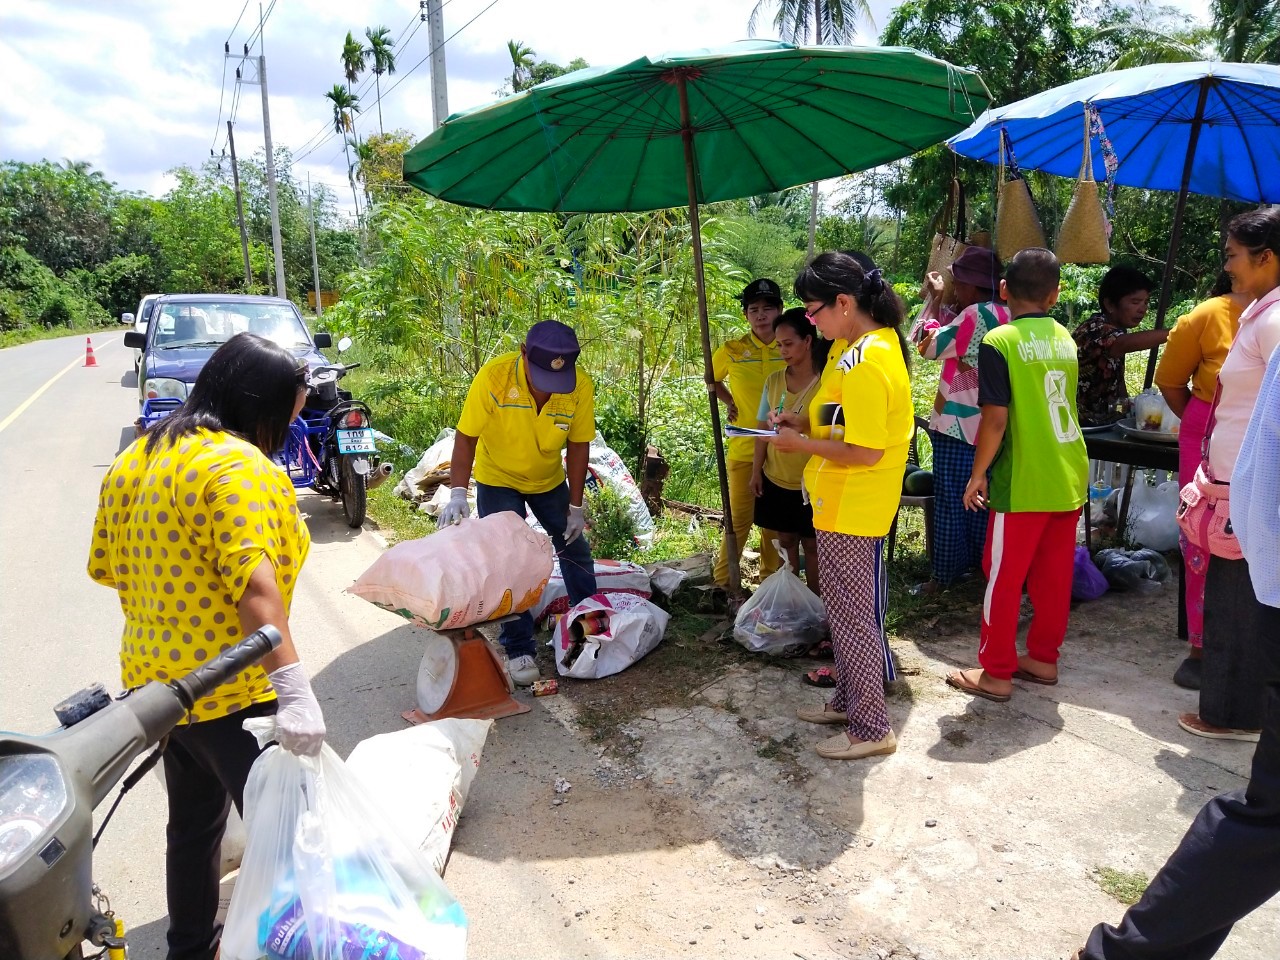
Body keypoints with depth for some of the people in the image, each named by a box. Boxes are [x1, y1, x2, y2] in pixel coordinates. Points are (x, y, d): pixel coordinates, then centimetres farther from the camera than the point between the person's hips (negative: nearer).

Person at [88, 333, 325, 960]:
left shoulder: (134, 460, 6)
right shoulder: (239, 467, -22)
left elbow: (109, 568, 13)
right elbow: (256, 587, -31)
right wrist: (294, 689, -33)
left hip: (152, 679, 9)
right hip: (229, 694, -9)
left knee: (193, 822, 25)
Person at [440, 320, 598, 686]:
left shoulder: (580, 386, -25)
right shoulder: (493, 377, -31)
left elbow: (578, 446, -13)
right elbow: (466, 437, -23)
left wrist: (575, 507, -9)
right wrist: (458, 492, -33)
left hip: (550, 481, 3)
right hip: (498, 481, -3)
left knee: (575, 547, 11)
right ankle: (519, 649, 8)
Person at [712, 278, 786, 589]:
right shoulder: (732, 350, -3)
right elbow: (712, 378, 17)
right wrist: (729, 403, 4)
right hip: (744, 448, -1)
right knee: (740, 517, 1)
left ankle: (770, 577, 25)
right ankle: (723, 580, 14)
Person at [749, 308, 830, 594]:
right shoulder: (774, 380, 2)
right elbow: (763, 429, 6)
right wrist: (756, 470, 4)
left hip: (811, 481, -4)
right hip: (776, 478, 4)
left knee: (811, 544, 7)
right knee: (785, 541, 14)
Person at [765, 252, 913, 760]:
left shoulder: (864, 365, -25)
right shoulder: (878, 339, 8)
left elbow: (865, 451, -26)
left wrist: (801, 444, -16)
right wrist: (805, 420, 6)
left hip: (849, 509, -10)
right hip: (848, 504, 10)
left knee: (852, 615, 2)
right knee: (850, 608, 20)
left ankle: (870, 728, 15)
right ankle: (849, 699, 35)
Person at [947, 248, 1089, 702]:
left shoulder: (999, 341, -12)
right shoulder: (1064, 338, 8)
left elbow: (996, 419, -16)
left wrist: (977, 474, -6)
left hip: (1024, 483, -6)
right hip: (1069, 478, 7)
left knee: (1004, 579, 4)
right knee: (1054, 576, 15)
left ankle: (996, 673, 13)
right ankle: (1043, 658, 28)